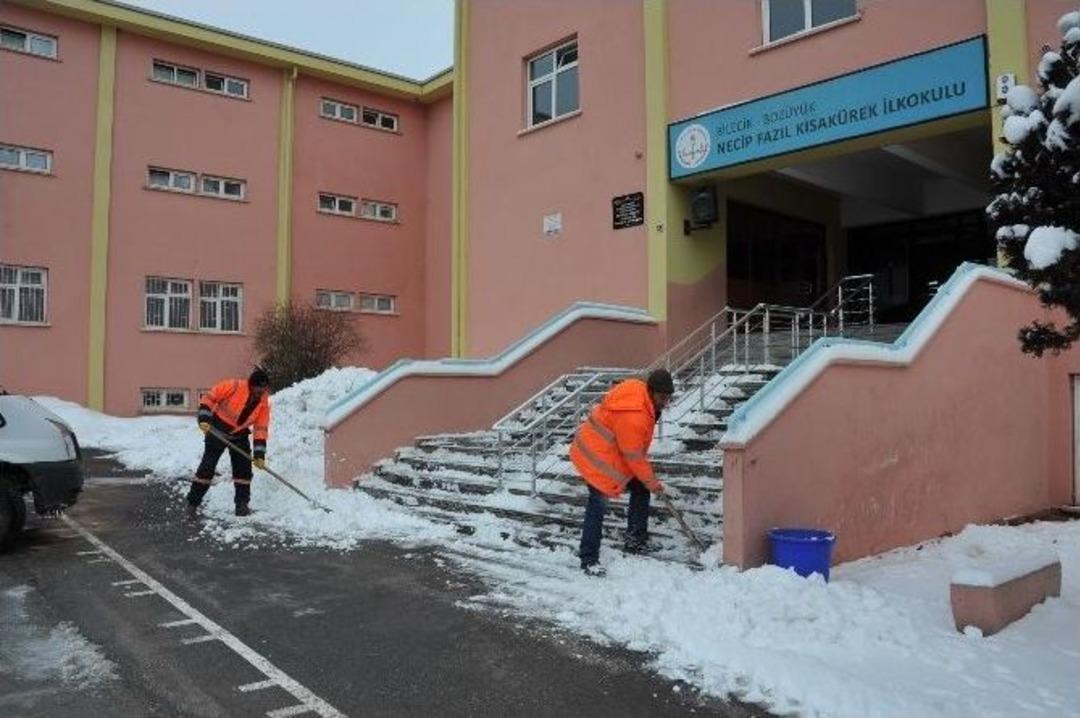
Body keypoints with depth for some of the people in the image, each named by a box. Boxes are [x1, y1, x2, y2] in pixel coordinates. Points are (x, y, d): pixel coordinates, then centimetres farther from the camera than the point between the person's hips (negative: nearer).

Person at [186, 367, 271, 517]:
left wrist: (259, 454, -11)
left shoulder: (264, 402, -11)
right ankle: (192, 502, 8)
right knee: (207, 467, -4)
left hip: (240, 435, 4)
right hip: (218, 430, -4)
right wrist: (204, 418, -25)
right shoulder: (233, 386, -24)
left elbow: (261, 429, -7)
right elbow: (209, 397, -16)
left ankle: (242, 505, 10)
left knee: (244, 468, 0)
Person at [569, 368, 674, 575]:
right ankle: (588, 559, -3)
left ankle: (636, 539, 26)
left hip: (613, 452, 10)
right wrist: (653, 482, -10)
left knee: (640, 489, 13)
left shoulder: (638, 389, -5)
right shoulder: (632, 416, -33)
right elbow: (634, 457, -23)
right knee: (598, 504, -11)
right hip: (598, 457, -10)